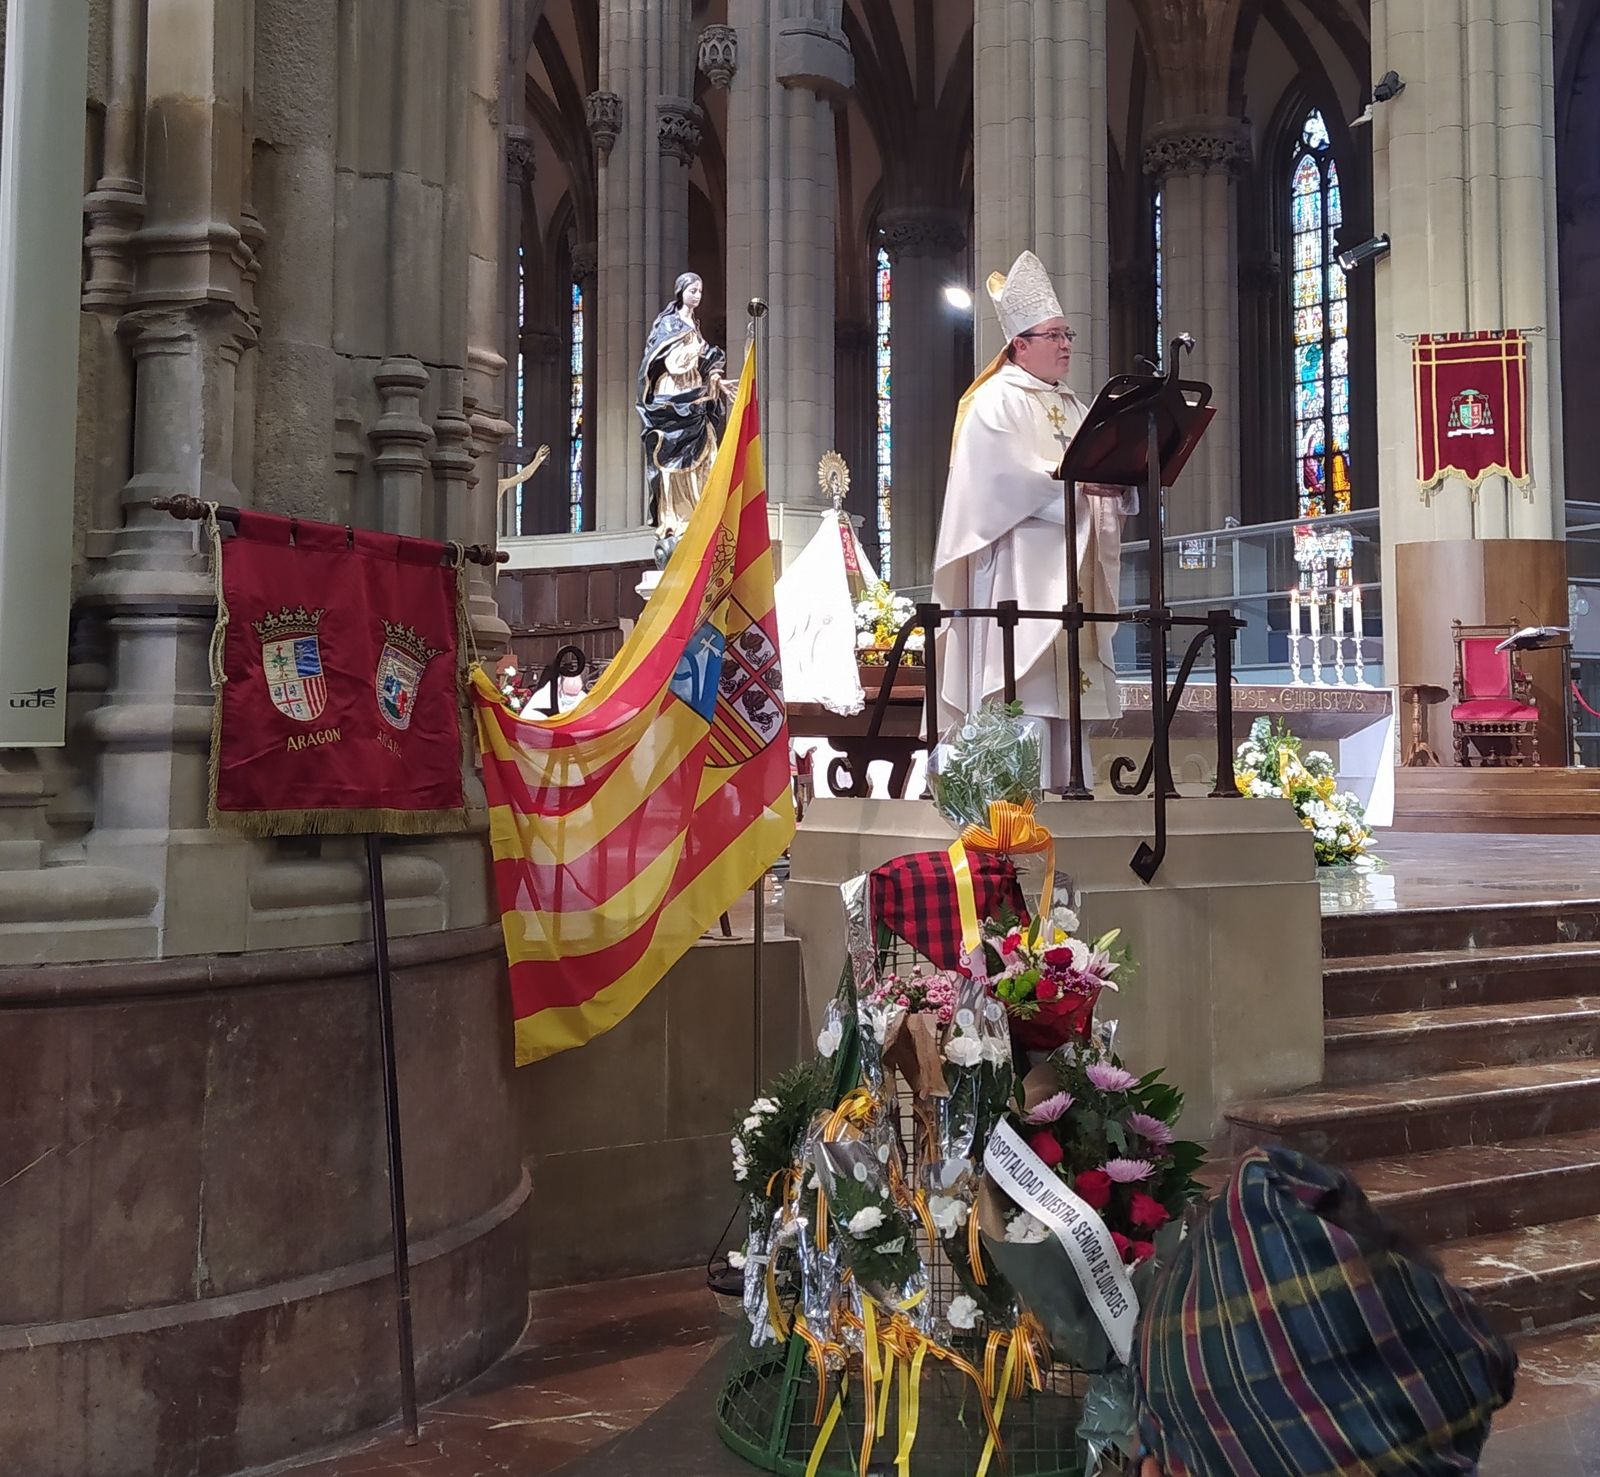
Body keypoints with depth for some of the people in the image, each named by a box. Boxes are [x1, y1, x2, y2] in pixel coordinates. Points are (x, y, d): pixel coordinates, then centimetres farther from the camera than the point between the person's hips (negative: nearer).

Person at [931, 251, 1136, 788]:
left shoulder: (1070, 406, 22)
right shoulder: (995, 401, -3)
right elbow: (1007, 474, -17)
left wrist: (1117, 482, -5)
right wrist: (1078, 480, -21)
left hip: (1067, 565, 8)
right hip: (1018, 564, -8)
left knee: (1061, 679, 6)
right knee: (1020, 680, -12)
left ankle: (1062, 779, 8)